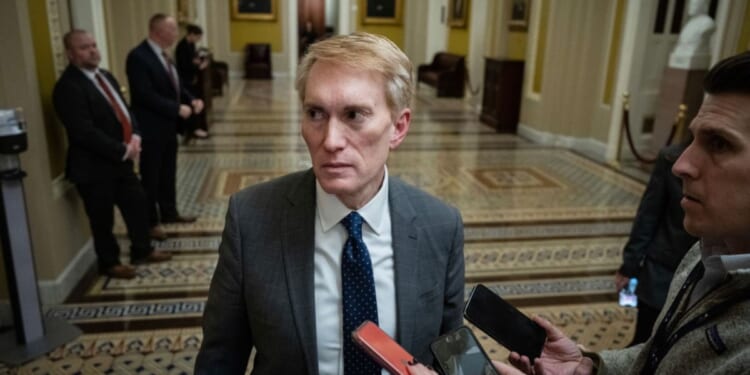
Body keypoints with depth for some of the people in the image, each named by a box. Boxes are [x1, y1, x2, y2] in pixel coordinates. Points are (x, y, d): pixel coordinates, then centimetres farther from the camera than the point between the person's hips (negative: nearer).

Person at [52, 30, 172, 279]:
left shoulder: (105, 75, 9)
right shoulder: (68, 87, -20)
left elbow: (124, 109, 14)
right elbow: (84, 132, -26)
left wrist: (134, 135, -6)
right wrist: (122, 150, -20)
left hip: (120, 159, 8)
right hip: (94, 166, -8)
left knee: (137, 203, 16)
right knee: (103, 218, 7)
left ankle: (142, 250, 34)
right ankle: (109, 263, 26)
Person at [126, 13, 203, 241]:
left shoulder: (163, 55, 10)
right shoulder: (138, 56, -18)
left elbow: (175, 86, 16)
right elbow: (145, 95, -25)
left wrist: (191, 100, -3)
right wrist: (177, 109, -22)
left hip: (168, 125, 8)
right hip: (151, 127, -8)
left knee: (168, 173, 18)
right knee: (150, 176, 4)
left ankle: (168, 212, 32)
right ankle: (150, 222, 16)